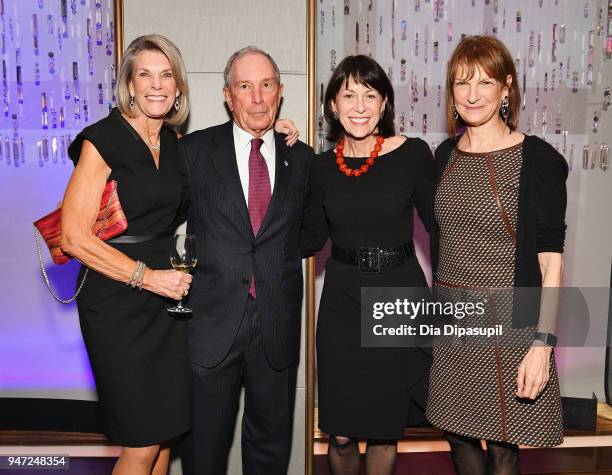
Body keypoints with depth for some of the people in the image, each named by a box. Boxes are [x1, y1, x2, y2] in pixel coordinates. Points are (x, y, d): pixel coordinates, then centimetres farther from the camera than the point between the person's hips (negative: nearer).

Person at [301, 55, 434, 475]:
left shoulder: (413, 154, -7)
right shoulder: (323, 167, 1)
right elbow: (312, 240, 8)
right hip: (342, 302, 2)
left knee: (386, 428, 13)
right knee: (341, 432, 9)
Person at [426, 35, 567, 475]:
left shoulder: (539, 159, -8)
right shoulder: (444, 155, 7)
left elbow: (550, 260, -10)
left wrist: (543, 344, -16)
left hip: (510, 325, -4)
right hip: (450, 321, 5)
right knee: (460, 437, 15)